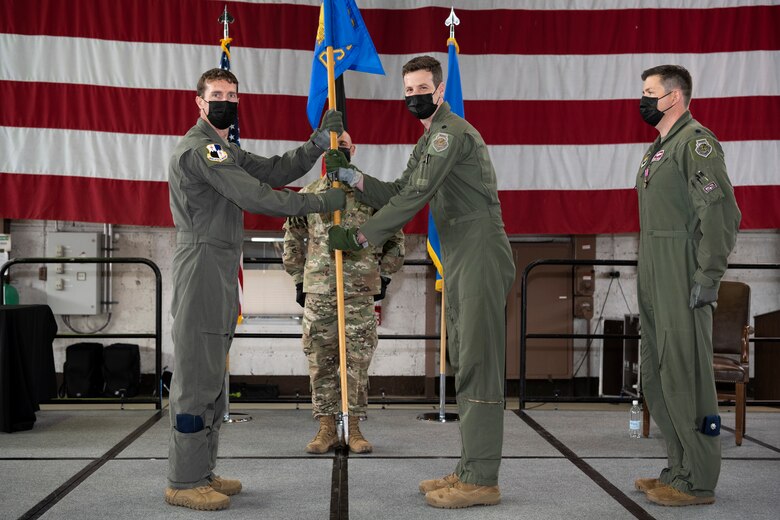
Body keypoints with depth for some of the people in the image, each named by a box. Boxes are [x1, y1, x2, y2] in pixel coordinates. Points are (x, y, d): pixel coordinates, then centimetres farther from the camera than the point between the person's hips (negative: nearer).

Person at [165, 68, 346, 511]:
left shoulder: (225, 151, 23)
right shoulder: (199, 148, -11)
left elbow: (274, 171, 15)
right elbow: (256, 196, -18)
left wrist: (318, 142, 6)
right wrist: (321, 202, -14)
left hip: (221, 273, 10)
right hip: (202, 266, -10)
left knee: (212, 378, 12)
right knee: (196, 378, -8)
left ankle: (202, 472, 19)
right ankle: (184, 483, -2)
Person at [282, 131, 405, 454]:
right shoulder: (308, 195, 9)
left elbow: (394, 237, 12)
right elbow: (292, 239, 17)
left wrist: (384, 276, 8)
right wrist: (298, 279, 12)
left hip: (360, 290, -1)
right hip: (318, 290, 1)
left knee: (358, 360, 1)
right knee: (320, 360, 3)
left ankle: (354, 427, 10)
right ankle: (326, 428, 12)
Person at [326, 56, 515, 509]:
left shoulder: (450, 130, -10)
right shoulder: (430, 140, 23)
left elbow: (415, 198, -18)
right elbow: (399, 194, 18)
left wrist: (360, 236, -15)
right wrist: (351, 176, 6)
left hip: (481, 254, -10)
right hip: (458, 260, 10)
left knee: (478, 363, -11)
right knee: (464, 364, 10)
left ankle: (482, 480, -9)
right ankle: (470, 471, 16)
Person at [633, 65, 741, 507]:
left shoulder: (696, 142, -10)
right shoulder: (659, 147, 19)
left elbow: (721, 213, -17)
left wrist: (707, 279, -20)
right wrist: (648, 281, 19)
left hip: (683, 281, -10)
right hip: (656, 280, 10)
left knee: (684, 375, -7)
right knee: (658, 376, 14)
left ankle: (698, 482, 2)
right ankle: (680, 470, 24)